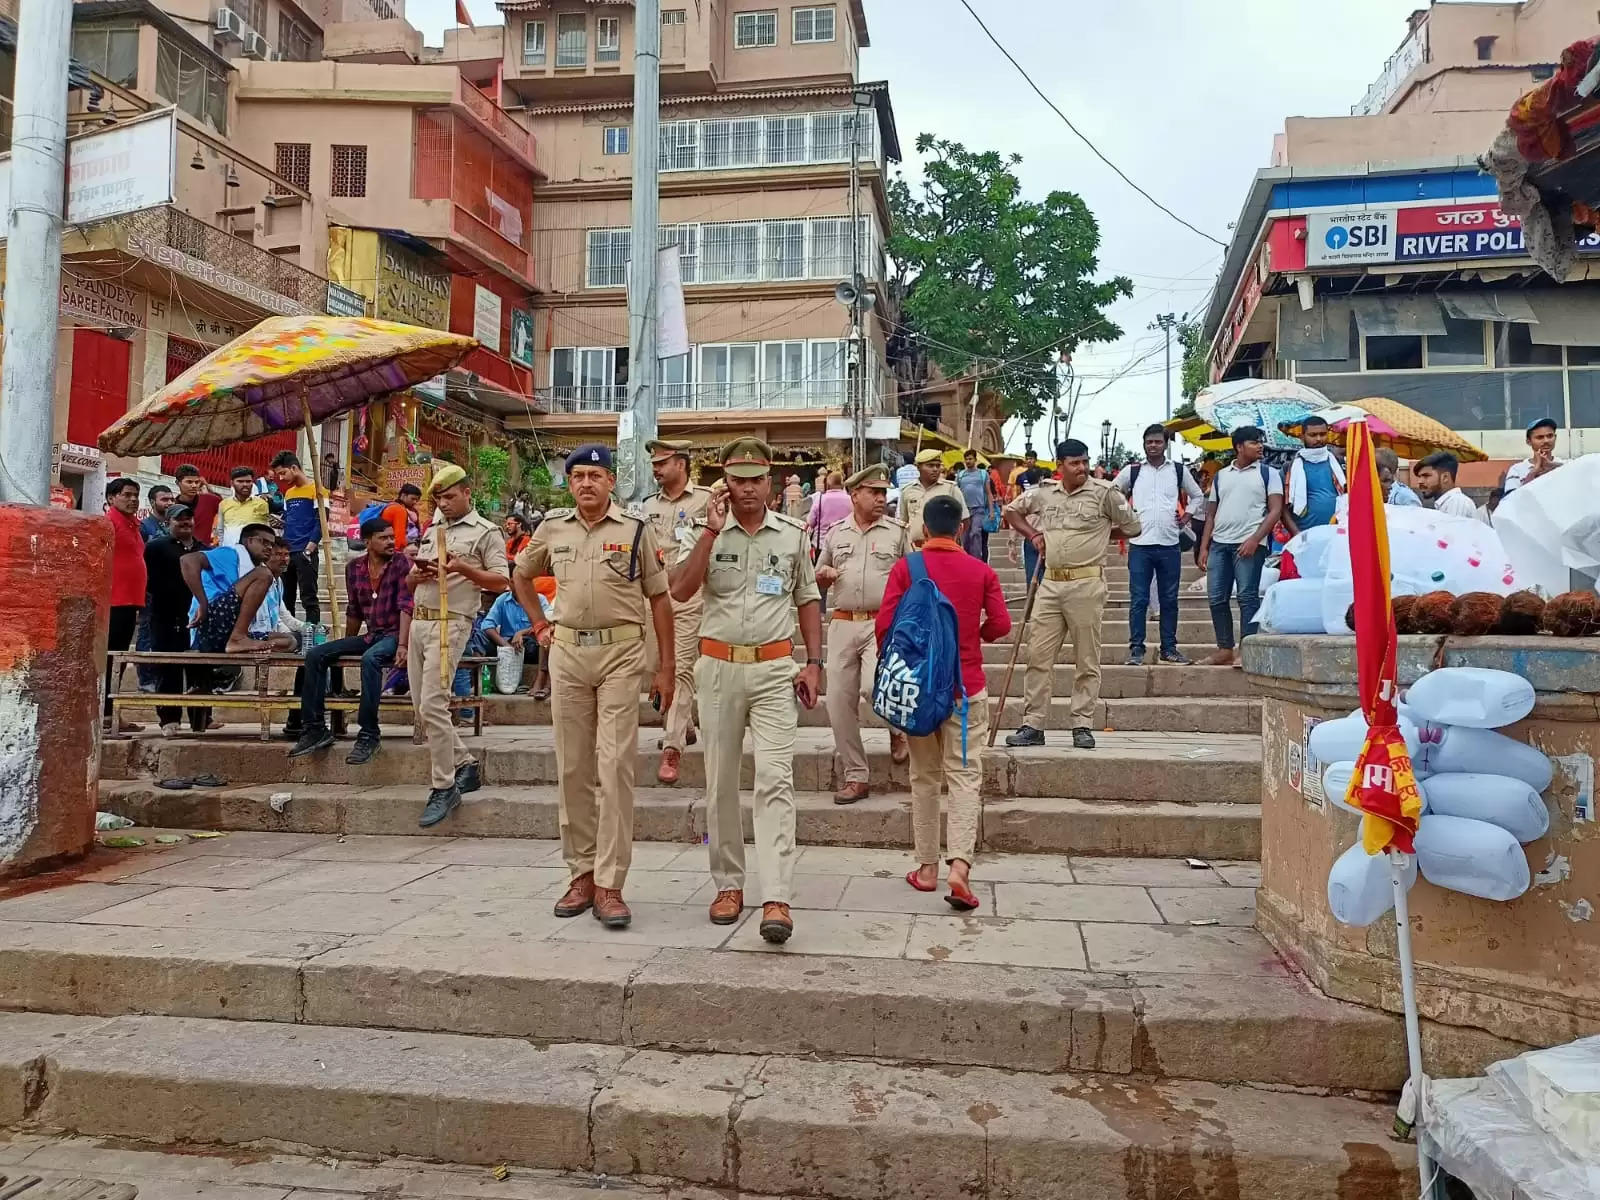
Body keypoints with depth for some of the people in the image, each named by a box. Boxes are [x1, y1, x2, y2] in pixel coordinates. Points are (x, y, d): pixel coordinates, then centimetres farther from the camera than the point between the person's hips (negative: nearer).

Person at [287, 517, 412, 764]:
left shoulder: (401, 563, -8)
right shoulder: (354, 567, 8)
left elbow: (406, 607, -16)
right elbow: (353, 612, 18)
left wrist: (402, 646, -26)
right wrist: (345, 647, 22)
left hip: (394, 634, -6)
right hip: (370, 635, 6)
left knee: (369, 658, -36)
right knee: (315, 655, -8)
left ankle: (369, 734, -30)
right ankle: (315, 728, -5)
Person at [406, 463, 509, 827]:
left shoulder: (486, 532, 0)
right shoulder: (432, 531, 22)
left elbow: (501, 581, -7)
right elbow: (409, 582, 26)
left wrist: (462, 568, -18)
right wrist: (417, 575, 2)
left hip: (451, 623, -8)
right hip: (419, 620, 8)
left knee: (432, 705, -14)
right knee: (421, 709, 9)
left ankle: (444, 788, -6)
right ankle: (465, 766, 22)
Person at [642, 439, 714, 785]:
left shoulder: (706, 499, -1)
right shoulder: (650, 506, 16)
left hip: (690, 593, -6)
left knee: (681, 668, -11)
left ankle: (673, 747, -13)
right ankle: (683, 726, 31)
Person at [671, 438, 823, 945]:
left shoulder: (792, 534, 7)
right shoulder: (707, 532, 3)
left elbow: (808, 600, 14)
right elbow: (680, 591, -11)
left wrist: (813, 663, 6)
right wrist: (712, 530, -14)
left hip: (774, 668, -1)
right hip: (719, 666, 1)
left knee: (775, 780, -10)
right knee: (720, 782, 8)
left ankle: (777, 899, -12)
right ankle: (728, 884, 22)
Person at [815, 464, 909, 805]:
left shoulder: (898, 532, 5)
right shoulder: (835, 533, 13)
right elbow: (819, 583, 22)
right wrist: (823, 575, -1)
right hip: (842, 623, 4)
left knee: (873, 687, -24)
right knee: (839, 701, 1)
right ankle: (856, 777, 14)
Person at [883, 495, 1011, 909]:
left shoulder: (905, 569, -4)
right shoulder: (981, 571, -3)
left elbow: (885, 626, -8)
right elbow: (1000, 624, -6)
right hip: (967, 687, -1)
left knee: (925, 777, 12)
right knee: (965, 775, 1)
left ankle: (927, 867, 17)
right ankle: (959, 865, -14)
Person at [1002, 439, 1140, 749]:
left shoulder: (1104, 492, -2)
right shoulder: (1044, 492, 8)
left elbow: (1132, 527, 6)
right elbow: (1012, 511, 23)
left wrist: (1100, 532, 9)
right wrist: (1033, 535, 9)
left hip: (1087, 584, -3)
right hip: (1050, 584, 4)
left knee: (1087, 660, 3)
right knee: (1038, 655, 3)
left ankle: (1082, 726, 12)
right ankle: (1033, 725, 9)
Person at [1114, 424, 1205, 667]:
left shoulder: (1179, 470, 8)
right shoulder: (1131, 471, 4)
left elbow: (1198, 496, 21)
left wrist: (1186, 514, 7)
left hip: (1170, 544, 1)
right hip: (1140, 544, -1)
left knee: (1169, 600, 7)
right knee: (1138, 600, -2)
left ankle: (1169, 648, 15)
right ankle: (1136, 648, 4)